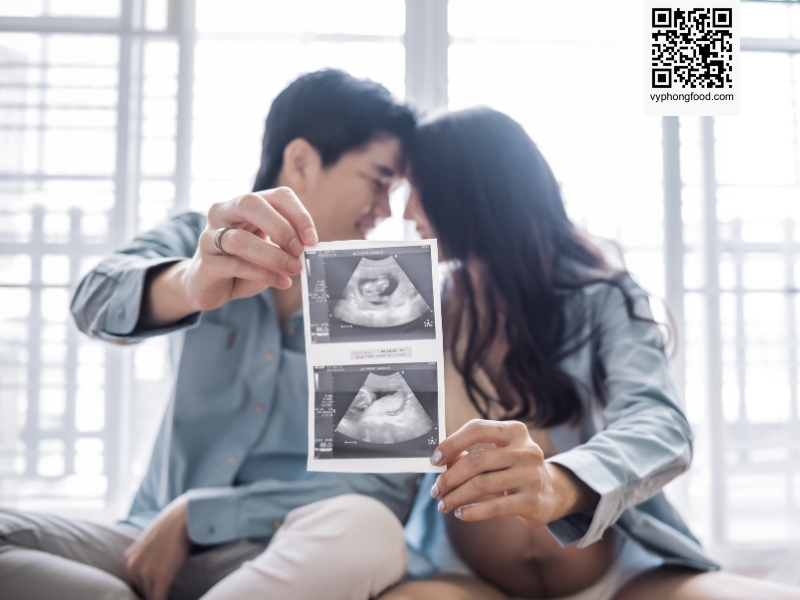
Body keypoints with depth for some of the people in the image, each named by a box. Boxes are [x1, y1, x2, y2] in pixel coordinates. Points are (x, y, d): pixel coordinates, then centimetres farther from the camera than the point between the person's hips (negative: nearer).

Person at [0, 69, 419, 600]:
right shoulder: (200, 238, 5)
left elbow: (389, 488, -9)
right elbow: (100, 304, -17)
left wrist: (192, 515, -15)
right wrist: (190, 284, -40)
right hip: (156, 539, 2)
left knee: (364, 531, -35)